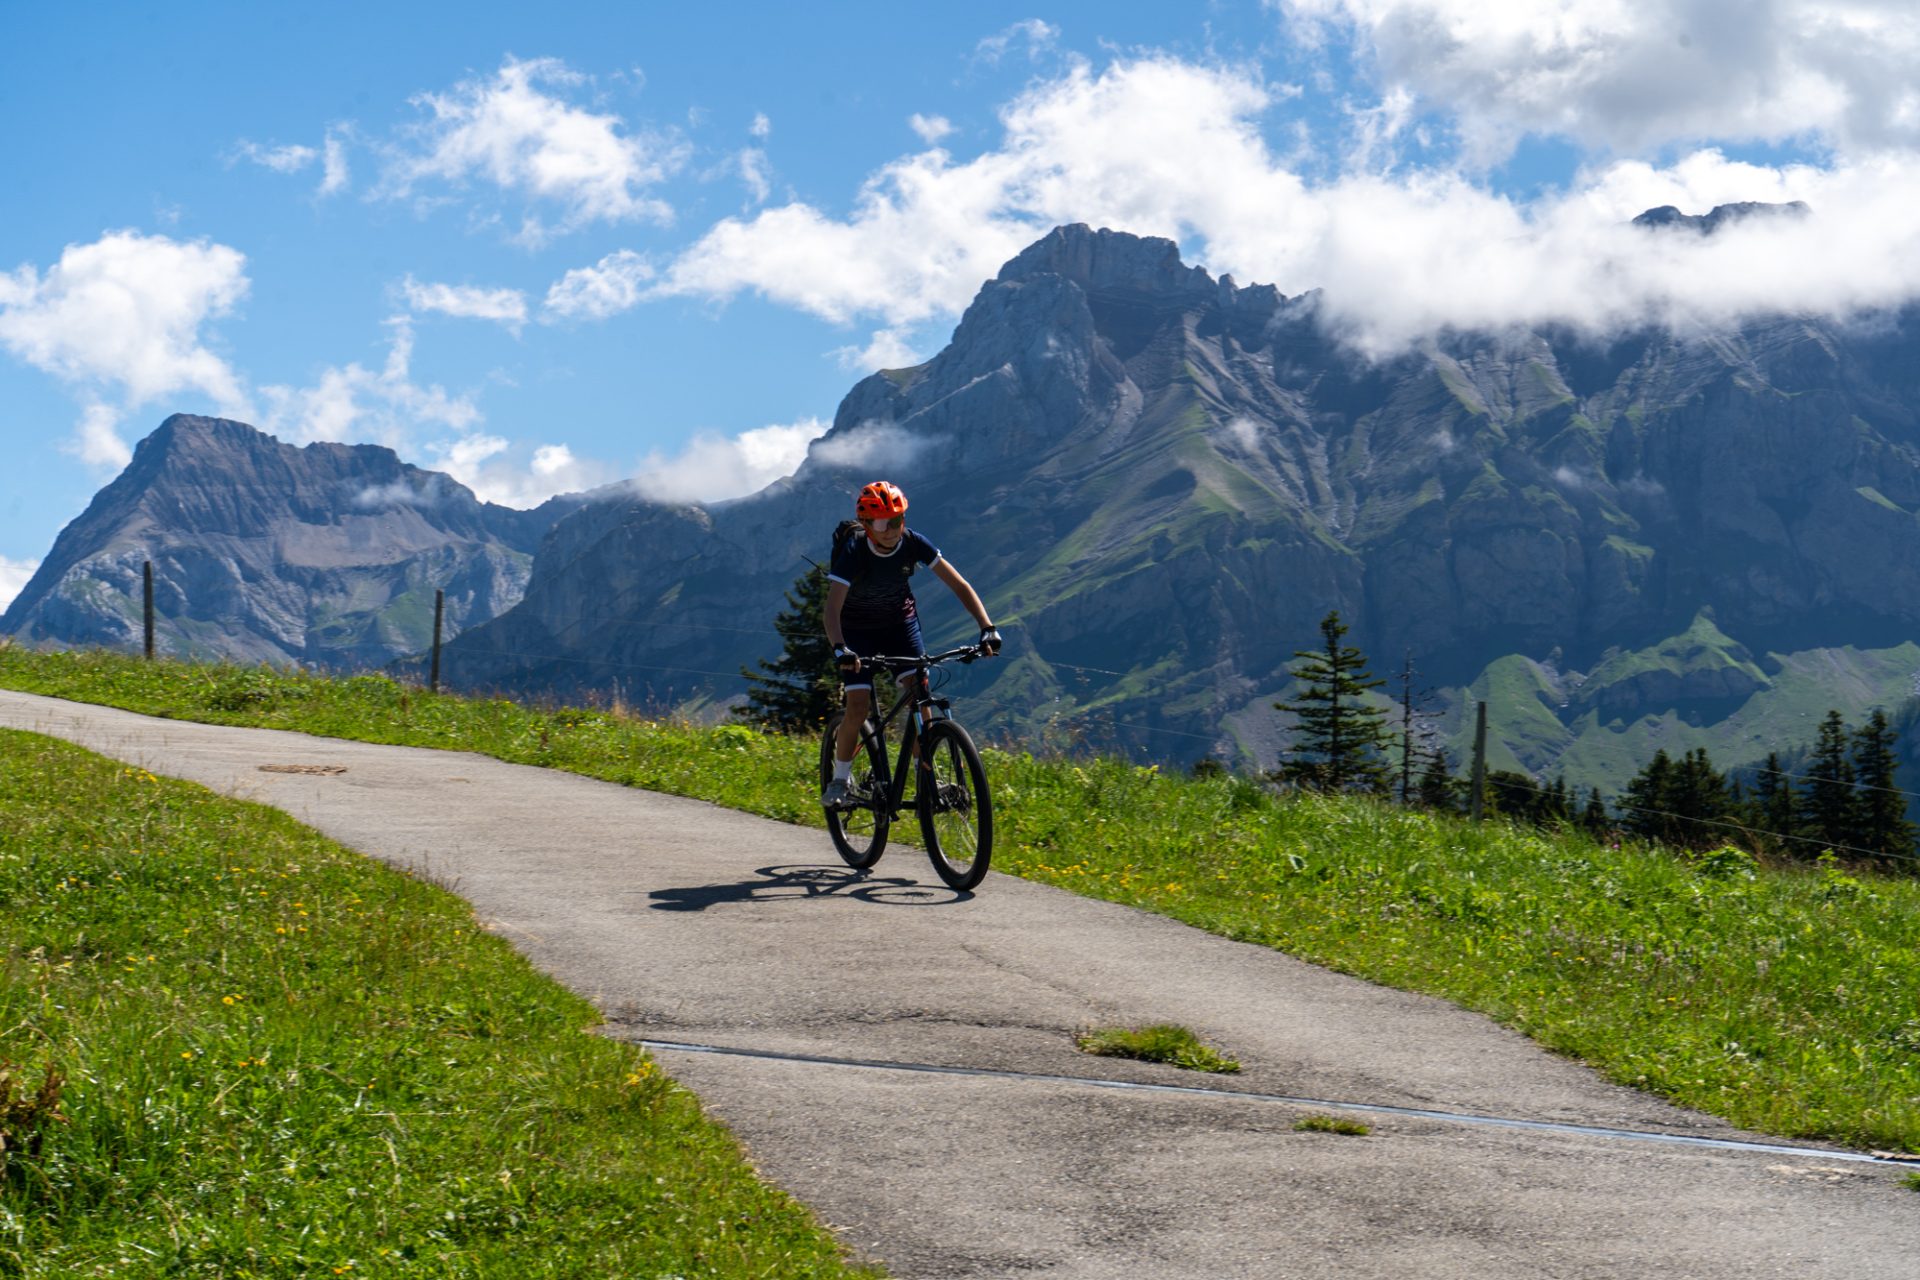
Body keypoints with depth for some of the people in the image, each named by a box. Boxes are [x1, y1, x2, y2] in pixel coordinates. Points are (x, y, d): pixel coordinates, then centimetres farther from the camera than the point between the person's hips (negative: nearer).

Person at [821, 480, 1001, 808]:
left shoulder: (912, 543, -21)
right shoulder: (853, 551, -30)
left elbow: (959, 585, -19)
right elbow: (832, 608, -38)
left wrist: (987, 628, -32)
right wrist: (840, 649, -56)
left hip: (900, 621, 3)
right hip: (858, 631, -3)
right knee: (858, 706, -14)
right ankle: (840, 780, 5)